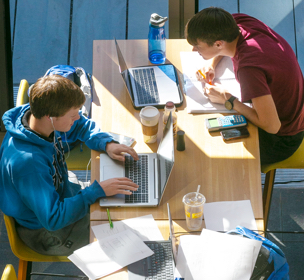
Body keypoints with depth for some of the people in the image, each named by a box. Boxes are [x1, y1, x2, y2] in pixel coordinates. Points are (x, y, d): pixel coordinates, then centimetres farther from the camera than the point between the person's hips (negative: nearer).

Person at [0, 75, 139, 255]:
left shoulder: (41, 116, -16)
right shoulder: (27, 161, -41)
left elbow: (82, 125, 6)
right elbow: (53, 219, -35)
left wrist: (107, 144, -12)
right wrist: (97, 191, -31)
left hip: (64, 197, 8)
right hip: (47, 233, -8)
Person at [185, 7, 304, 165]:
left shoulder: (249, 68, -38)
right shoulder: (238, 21, -13)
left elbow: (272, 126, -35)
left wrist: (228, 100, -25)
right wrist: (211, 63, -5)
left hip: (281, 140, -8)